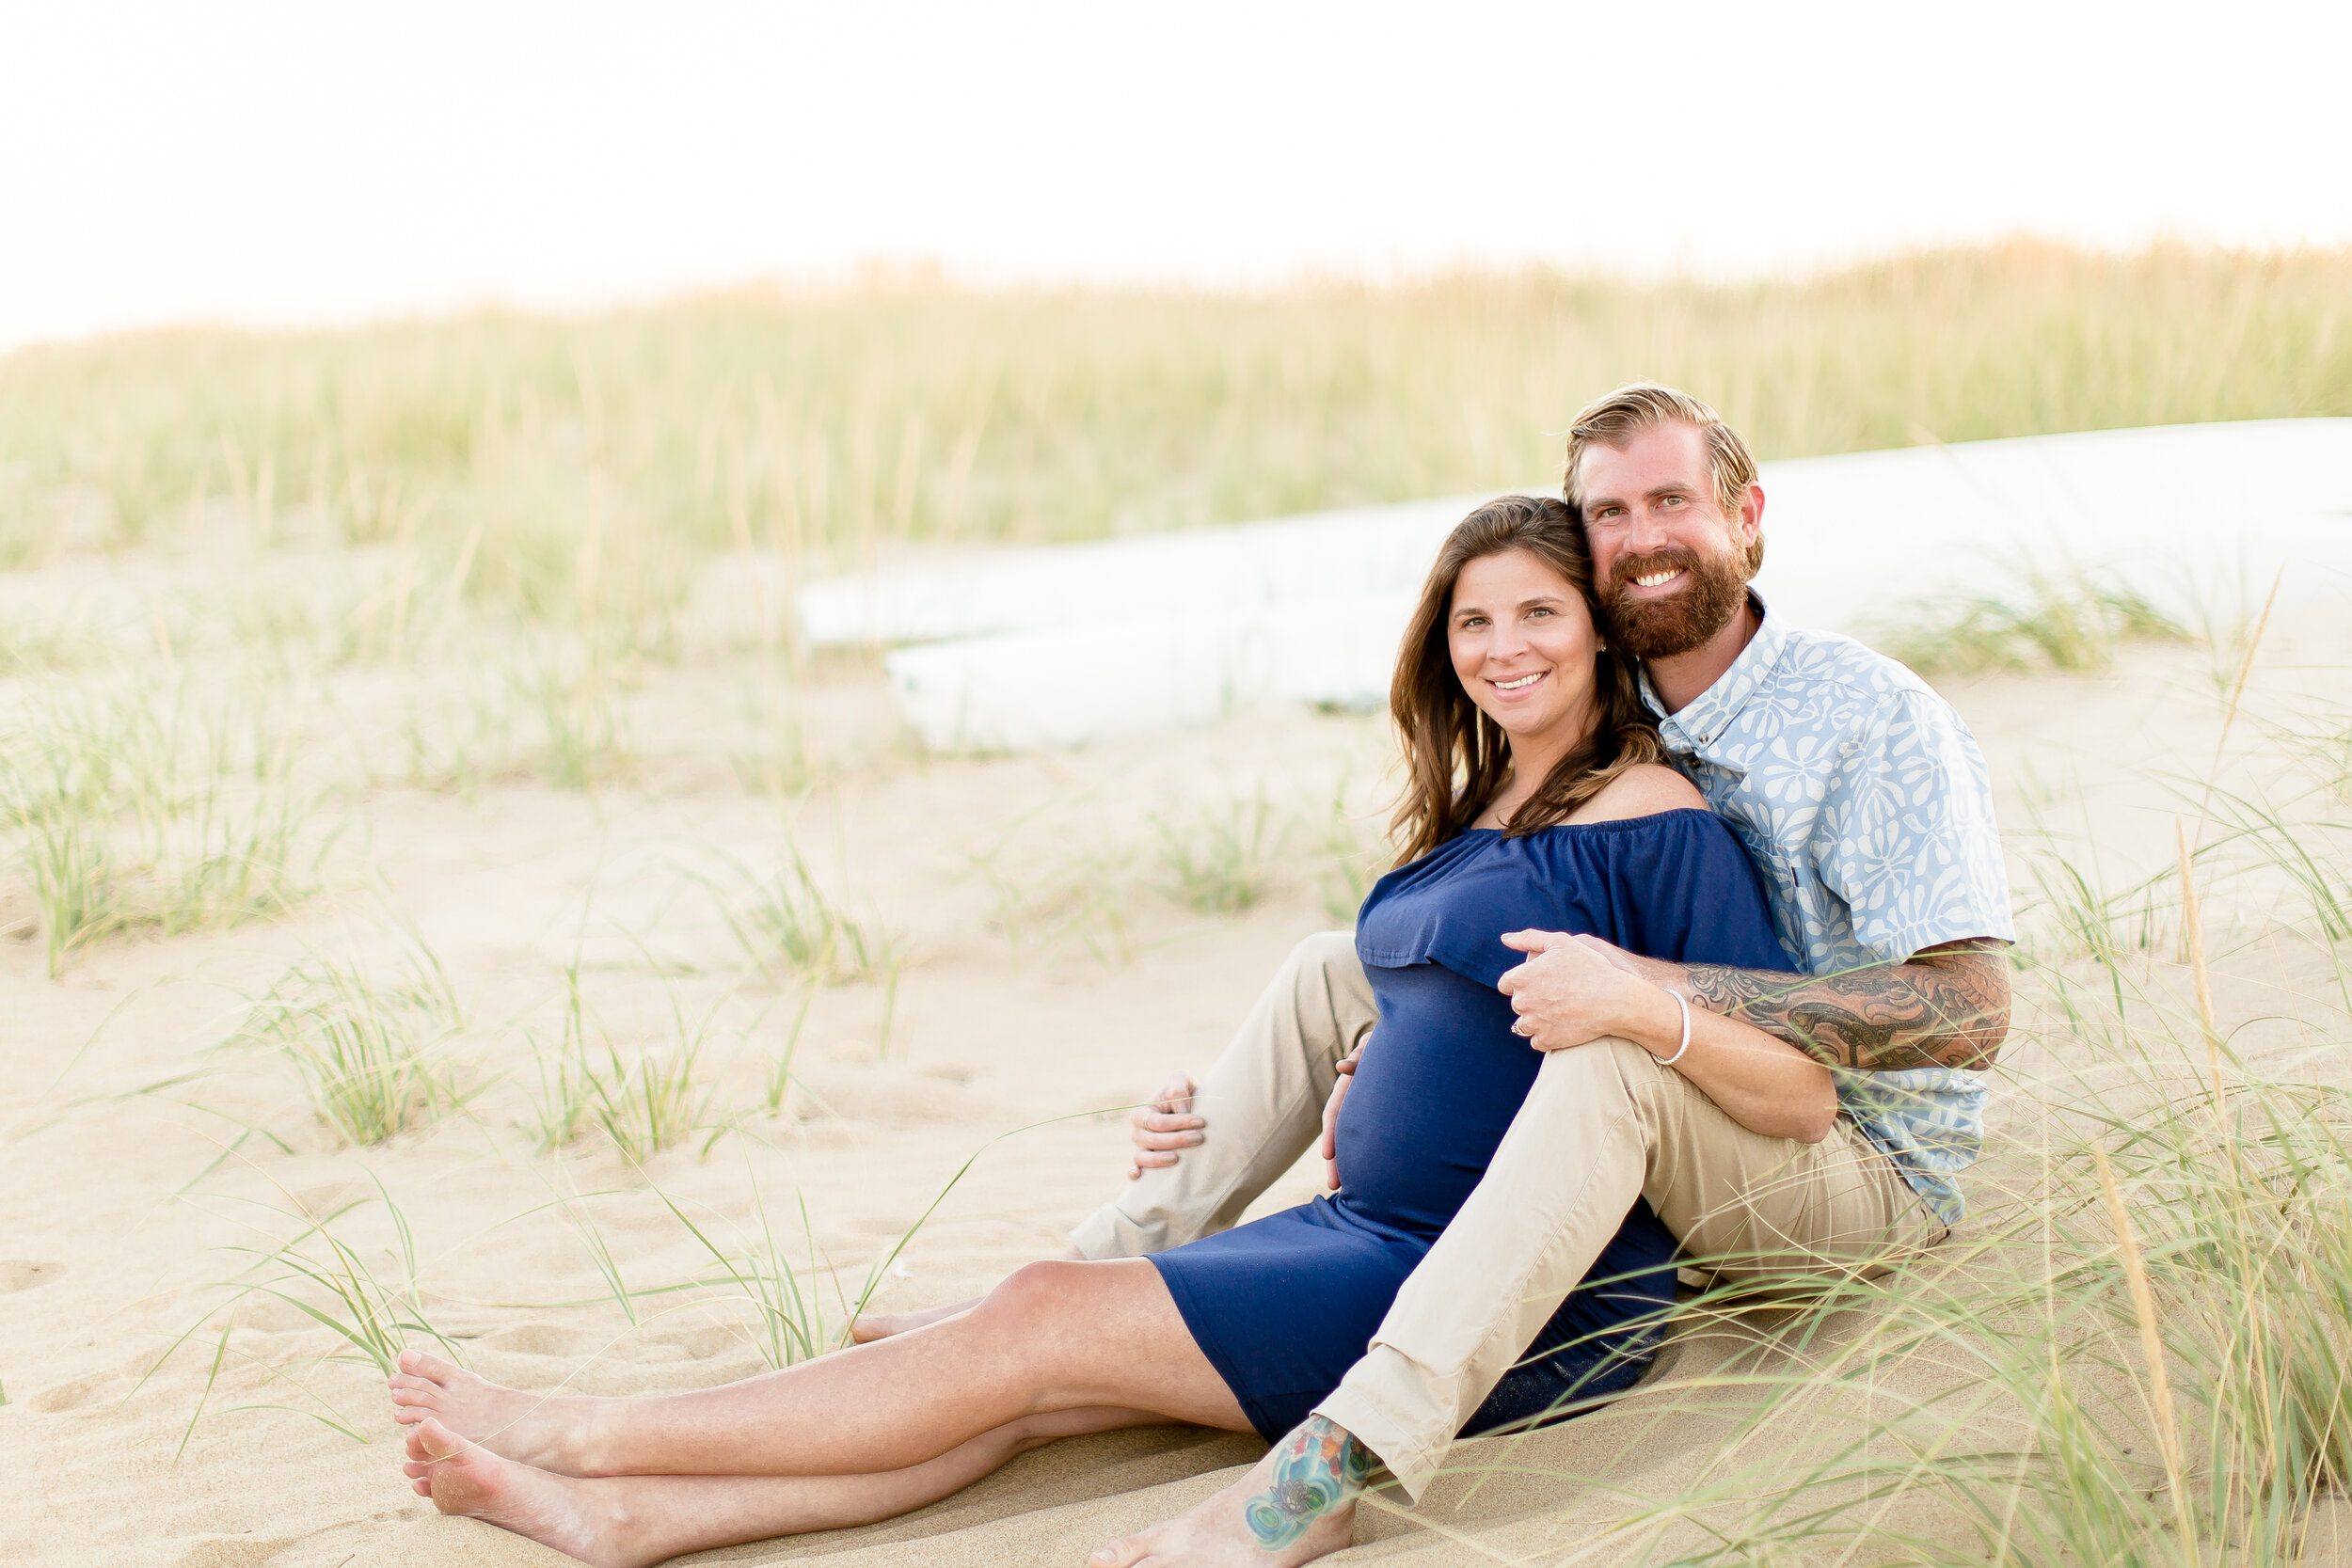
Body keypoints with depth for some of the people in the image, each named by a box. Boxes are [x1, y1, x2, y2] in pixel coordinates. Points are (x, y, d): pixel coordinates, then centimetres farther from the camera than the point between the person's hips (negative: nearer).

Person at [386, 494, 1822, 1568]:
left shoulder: (1653, 821, -9)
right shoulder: (1470, 821, 16)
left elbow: (1805, 1100, -12)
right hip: (1377, 1238, 8)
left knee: (1042, 1323, -14)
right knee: (1032, 1387, -12)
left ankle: (586, 1435, -8)